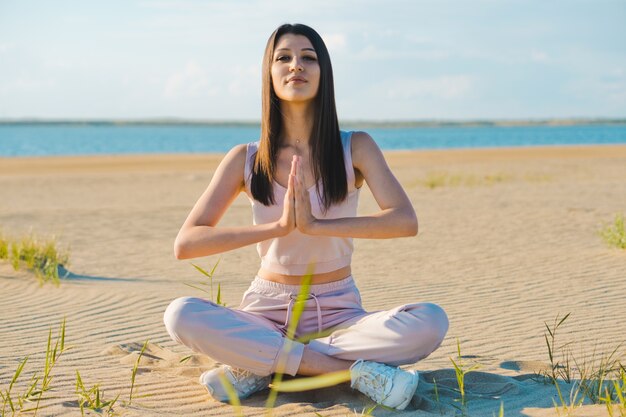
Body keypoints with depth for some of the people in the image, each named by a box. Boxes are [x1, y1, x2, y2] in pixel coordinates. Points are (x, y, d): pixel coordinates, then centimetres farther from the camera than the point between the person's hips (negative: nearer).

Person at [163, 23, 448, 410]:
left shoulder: (355, 147, -3)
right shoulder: (246, 159, -2)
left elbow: (405, 221, -18)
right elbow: (185, 244, -11)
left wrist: (316, 225, -28)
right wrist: (277, 225, -23)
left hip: (339, 313, 0)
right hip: (268, 310, 0)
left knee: (431, 322, -28)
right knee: (181, 315, -29)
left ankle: (259, 366, -20)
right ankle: (353, 369, -27)